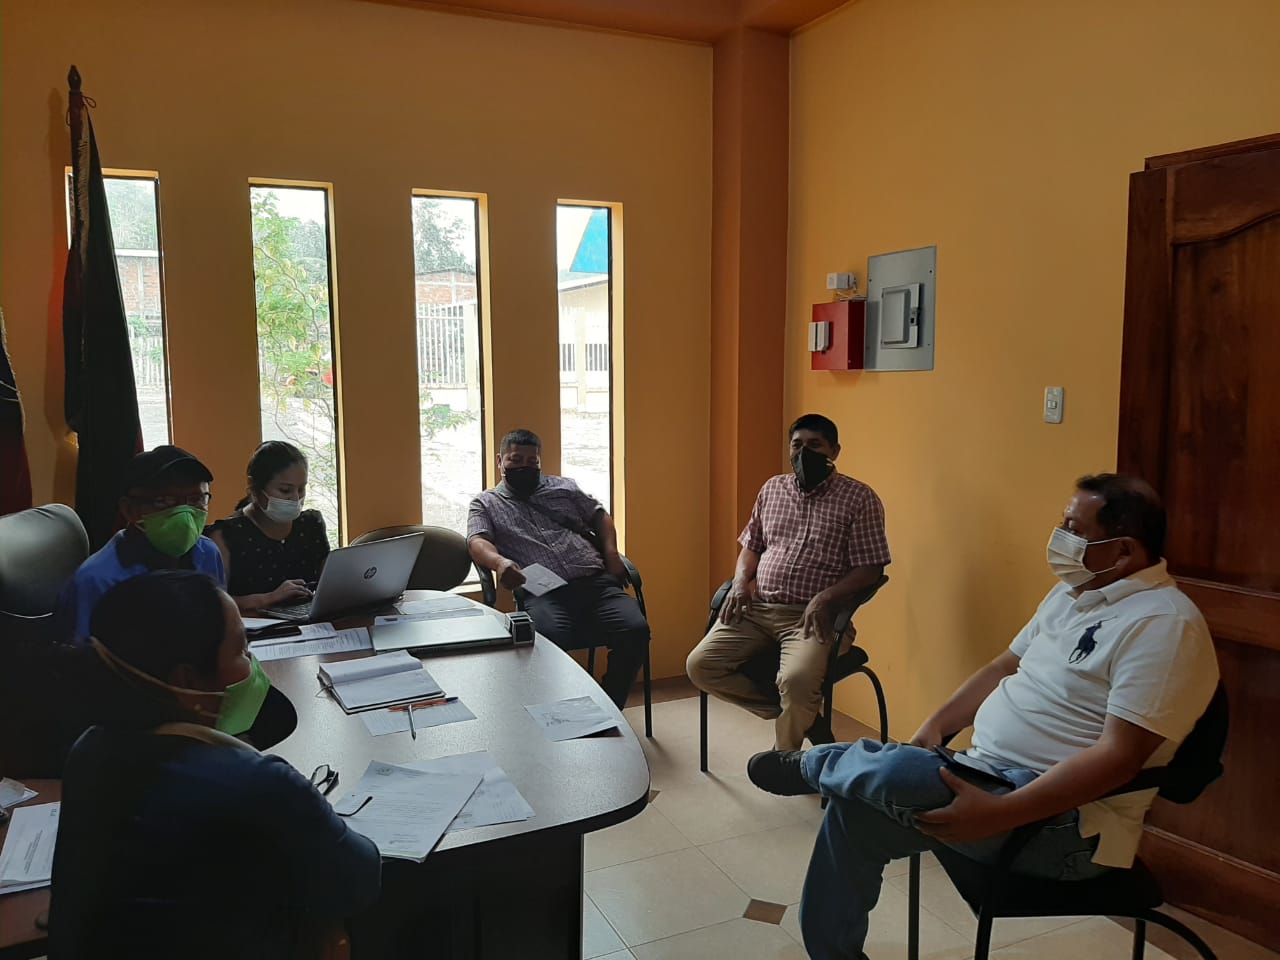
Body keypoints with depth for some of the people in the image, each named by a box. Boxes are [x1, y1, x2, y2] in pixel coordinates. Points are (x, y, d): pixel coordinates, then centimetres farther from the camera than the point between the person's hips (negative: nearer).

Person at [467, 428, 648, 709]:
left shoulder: (564, 487, 28)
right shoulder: (486, 504, 20)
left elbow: (600, 516, 29)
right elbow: (477, 541, 3)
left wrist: (611, 553, 9)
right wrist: (499, 562, -21)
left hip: (596, 582, 3)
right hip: (543, 594, -3)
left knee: (635, 630, -25)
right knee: (548, 642, -38)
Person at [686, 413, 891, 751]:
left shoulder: (859, 498, -1)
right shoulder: (772, 488, 15)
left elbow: (870, 568, -5)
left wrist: (826, 597, -20)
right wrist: (741, 581, 0)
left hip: (811, 615, -5)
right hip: (757, 607, 5)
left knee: (796, 679, -34)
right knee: (700, 665, -13)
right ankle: (788, 712, 5)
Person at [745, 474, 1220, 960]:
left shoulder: (1163, 625, -18)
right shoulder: (1073, 592, 12)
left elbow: (1118, 756, -25)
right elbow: (1006, 666, 20)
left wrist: (999, 814, -30)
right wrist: (936, 725, 6)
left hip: (1066, 821, -9)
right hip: (989, 775, 9)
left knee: (895, 774, -28)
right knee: (856, 810, -7)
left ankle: (811, 765, 5)